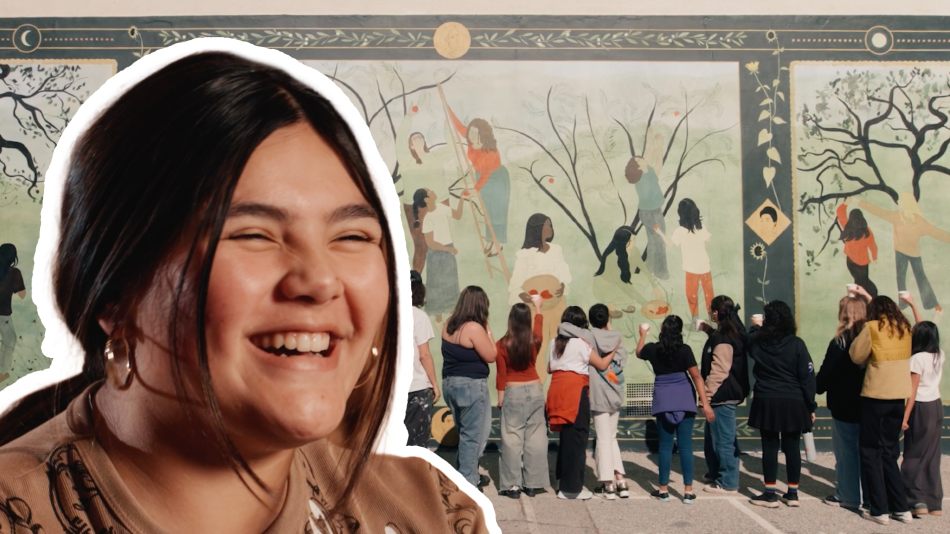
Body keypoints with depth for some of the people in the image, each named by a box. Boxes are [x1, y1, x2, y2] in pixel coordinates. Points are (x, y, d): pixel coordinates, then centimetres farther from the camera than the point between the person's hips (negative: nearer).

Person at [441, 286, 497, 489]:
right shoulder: (474, 328, -19)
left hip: (450, 382, 8)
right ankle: (468, 482, 10)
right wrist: (488, 330, -7)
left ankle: (465, 474, 31)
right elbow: (491, 356, -14)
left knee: (465, 432, 21)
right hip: (471, 385, -8)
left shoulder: (449, 324, 5)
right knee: (472, 435, 3)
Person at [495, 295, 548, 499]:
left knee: (512, 439, 3)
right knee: (535, 438, 8)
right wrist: (537, 306, 35)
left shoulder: (502, 345, -10)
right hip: (535, 390, 3)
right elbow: (539, 322, 19)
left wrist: (500, 397, 6)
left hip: (513, 393, -3)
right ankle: (533, 484, 14)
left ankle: (513, 485, 4)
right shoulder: (534, 341, -3)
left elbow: (501, 375, -5)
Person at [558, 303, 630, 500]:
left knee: (603, 438, 2)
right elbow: (622, 361, 0)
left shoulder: (589, 336, -11)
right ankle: (620, 480, 14)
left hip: (599, 394, -4)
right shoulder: (616, 338, 2)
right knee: (611, 437, 17)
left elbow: (563, 326, -19)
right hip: (616, 395, 4)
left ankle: (608, 485, 4)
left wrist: (560, 333, 2)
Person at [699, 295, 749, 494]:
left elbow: (719, 371, -22)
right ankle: (716, 474, 31)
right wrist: (710, 331, 32)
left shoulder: (723, 339, -19)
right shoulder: (730, 334, 11)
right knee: (712, 437, 20)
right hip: (725, 394, 10)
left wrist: (707, 393, -17)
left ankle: (727, 483, 7)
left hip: (722, 396, -10)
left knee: (723, 439, -2)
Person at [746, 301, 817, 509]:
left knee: (770, 447, 4)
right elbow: (807, 376, -6)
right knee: (792, 447, 8)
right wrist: (810, 406, 0)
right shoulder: (796, 344, -6)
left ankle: (770, 495, 5)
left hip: (767, 402, 0)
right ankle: (793, 494, 15)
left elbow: (749, 341, 24)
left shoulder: (757, 341, -2)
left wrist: (755, 327, 42)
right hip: (793, 403, 0)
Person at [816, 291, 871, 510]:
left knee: (846, 451, 4)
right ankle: (870, 494, 22)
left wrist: (816, 388, 4)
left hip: (844, 406, -6)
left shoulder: (840, 342, -15)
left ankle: (848, 495, 10)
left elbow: (825, 375, -11)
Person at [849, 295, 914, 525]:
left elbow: (856, 356, -5)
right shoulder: (905, 328, 8)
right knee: (889, 452, 16)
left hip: (876, 396, -5)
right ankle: (901, 508, 17)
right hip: (899, 396, 5)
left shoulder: (872, 327, -7)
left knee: (871, 452, 6)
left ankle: (879, 510, 5)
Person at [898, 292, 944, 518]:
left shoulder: (917, 358, -15)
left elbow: (913, 391, -17)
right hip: (936, 406, 7)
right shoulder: (940, 355, 6)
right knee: (932, 454, 12)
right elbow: (926, 329, 21)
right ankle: (934, 502, 16)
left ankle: (918, 501, -4)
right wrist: (913, 304, 27)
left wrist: (905, 417, -15)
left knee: (914, 455, 0)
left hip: (921, 408, -7)